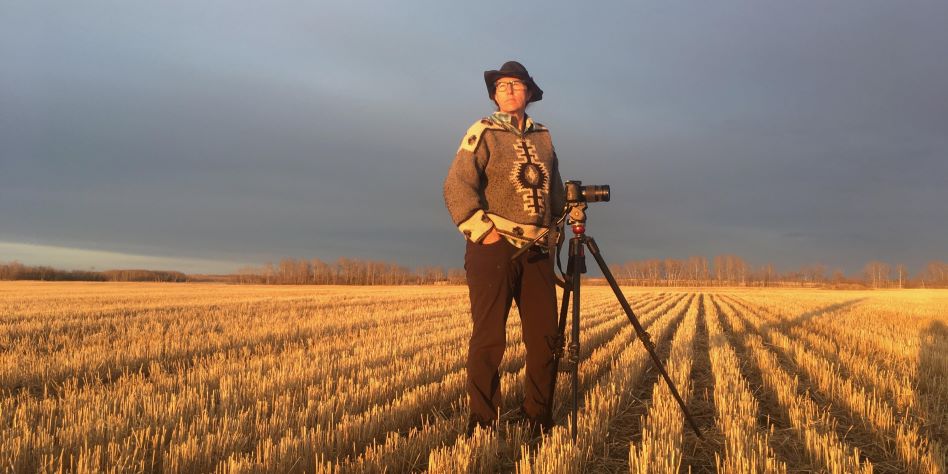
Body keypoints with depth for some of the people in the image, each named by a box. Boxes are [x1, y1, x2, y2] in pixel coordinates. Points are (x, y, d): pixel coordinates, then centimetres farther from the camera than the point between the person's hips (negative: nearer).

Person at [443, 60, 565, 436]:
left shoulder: (543, 137, 17)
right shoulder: (483, 133, 1)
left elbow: (555, 190, 27)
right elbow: (456, 186, -10)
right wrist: (483, 232, -14)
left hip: (538, 251, 5)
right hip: (495, 248, -5)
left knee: (544, 337, 6)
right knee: (489, 339, -4)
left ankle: (538, 420, 20)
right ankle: (482, 425, 6)